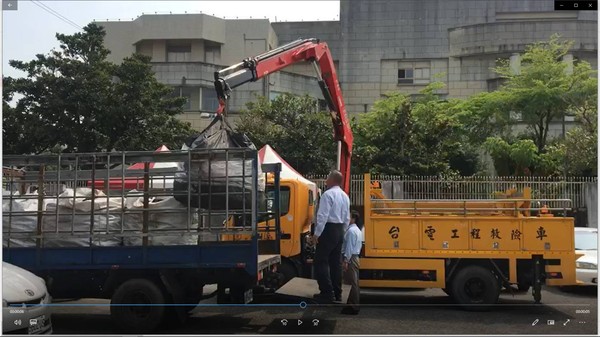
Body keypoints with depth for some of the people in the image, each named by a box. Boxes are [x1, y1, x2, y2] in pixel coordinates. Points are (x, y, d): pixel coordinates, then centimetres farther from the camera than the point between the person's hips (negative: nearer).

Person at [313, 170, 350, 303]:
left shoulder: (328, 194, -13)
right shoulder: (345, 196, 14)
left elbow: (323, 216, -19)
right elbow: (347, 218, 16)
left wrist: (317, 233, -16)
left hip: (329, 229, -8)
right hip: (340, 230, 9)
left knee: (321, 261, -3)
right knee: (336, 262, 12)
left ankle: (327, 293, -6)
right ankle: (337, 293, 16)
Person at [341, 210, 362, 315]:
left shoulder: (351, 231, -14)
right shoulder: (358, 230, 17)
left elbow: (349, 247, -19)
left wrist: (346, 260, -20)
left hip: (350, 259, -11)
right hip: (355, 257, 11)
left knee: (352, 283, -8)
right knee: (355, 283, 12)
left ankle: (353, 307, -6)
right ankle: (355, 305, 17)